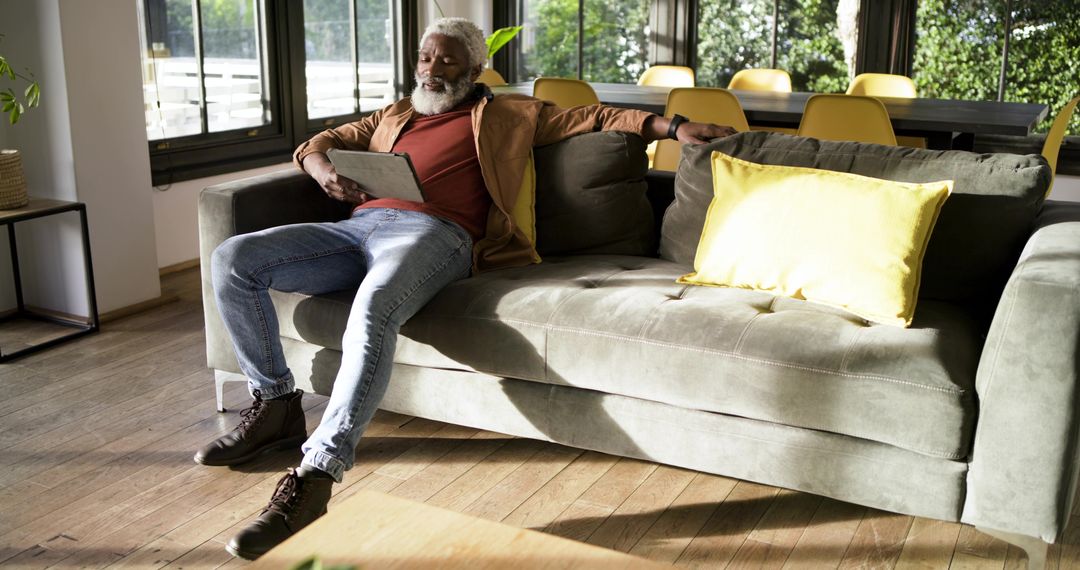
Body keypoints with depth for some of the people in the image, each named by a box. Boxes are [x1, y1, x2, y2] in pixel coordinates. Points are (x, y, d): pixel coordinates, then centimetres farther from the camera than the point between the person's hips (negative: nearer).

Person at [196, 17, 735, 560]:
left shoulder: (506, 114, 25)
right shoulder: (394, 116, 36)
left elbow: (592, 117, 21)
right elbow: (318, 142, 35)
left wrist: (671, 126, 10)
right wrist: (323, 170, 9)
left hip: (433, 233, -5)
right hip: (357, 225, 6)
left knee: (374, 307, -39)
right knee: (232, 259, -13)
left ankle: (314, 477, -43)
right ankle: (276, 403, 2)